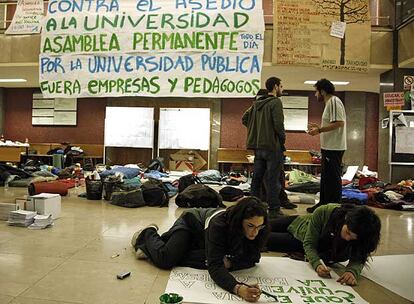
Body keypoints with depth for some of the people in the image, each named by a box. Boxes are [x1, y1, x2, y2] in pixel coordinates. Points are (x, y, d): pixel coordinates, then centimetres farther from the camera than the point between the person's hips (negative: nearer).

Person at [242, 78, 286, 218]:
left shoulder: (257, 103, 13)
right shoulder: (275, 102, -10)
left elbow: (244, 118, 15)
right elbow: (278, 123, -19)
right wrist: (282, 137, -4)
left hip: (258, 146, 7)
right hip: (273, 146, -7)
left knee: (257, 177, 13)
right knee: (273, 179, -1)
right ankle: (274, 209, 6)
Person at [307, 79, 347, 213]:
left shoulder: (334, 101, -13)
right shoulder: (329, 103, 19)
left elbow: (339, 123, -23)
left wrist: (319, 130, -19)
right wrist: (318, 127, 18)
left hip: (334, 148, -11)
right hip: (328, 147, 11)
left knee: (333, 178, -4)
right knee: (325, 177, 16)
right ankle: (323, 204, 26)